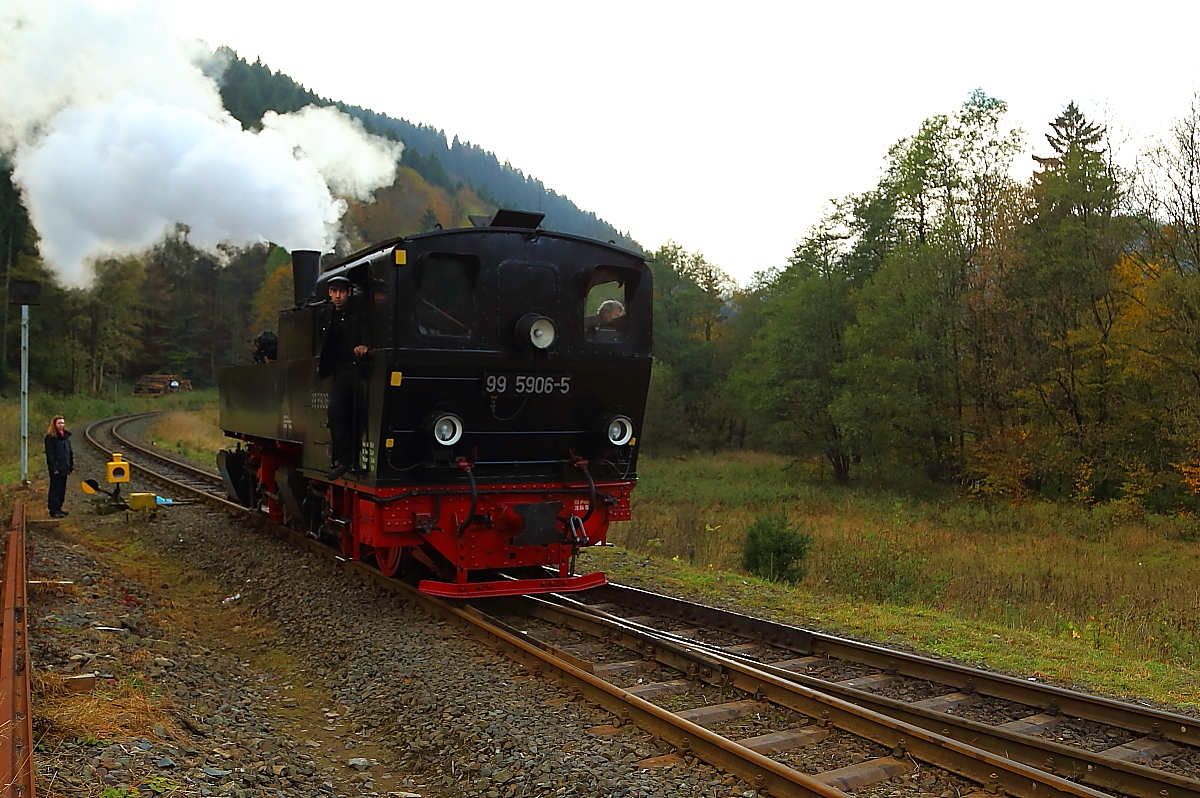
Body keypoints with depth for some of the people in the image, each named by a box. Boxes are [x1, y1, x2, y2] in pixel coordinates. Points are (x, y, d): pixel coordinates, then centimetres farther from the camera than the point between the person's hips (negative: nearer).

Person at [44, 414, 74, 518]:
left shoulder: (66, 436, 13)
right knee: (55, 489, -3)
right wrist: (53, 468, -18)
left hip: (64, 467, 7)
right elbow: (49, 454, -13)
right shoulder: (50, 437, -9)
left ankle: (58, 508, 20)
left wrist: (72, 466, 13)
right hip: (56, 469, -7)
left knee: (62, 489, 12)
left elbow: (70, 452, 17)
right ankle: (53, 511, 1)